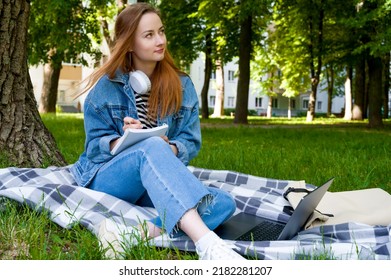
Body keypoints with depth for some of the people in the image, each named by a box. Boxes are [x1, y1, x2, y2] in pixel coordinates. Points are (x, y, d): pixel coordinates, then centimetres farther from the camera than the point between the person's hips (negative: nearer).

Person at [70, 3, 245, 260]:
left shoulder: (181, 86, 6)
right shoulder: (106, 86, -1)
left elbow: (191, 142, 1)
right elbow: (94, 144, -2)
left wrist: (170, 149, -23)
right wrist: (123, 142, -24)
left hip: (155, 187, 4)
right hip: (107, 179, -3)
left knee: (223, 203, -25)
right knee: (152, 148, -38)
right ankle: (207, 244, -56)